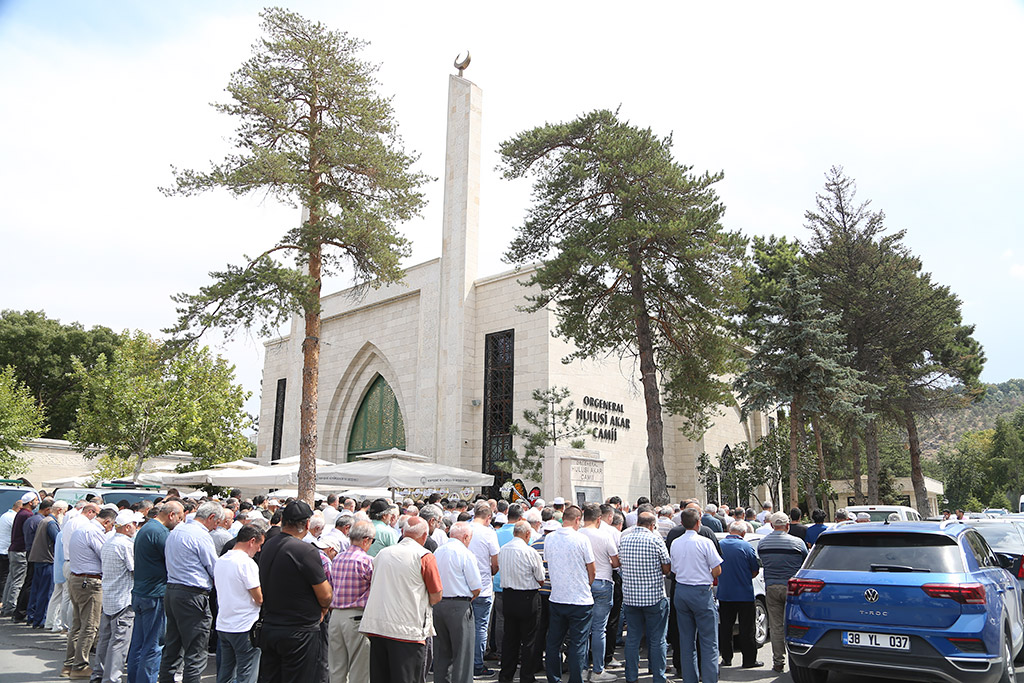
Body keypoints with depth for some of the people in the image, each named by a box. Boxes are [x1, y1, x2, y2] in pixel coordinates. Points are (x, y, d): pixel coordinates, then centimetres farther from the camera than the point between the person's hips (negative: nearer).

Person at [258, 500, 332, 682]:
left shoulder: (267, 547, 4)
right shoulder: (306, 551, -20)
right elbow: (325, 596, -16)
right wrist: (323, 609, 7)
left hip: (269, 629, 7)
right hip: (299, 633, -7)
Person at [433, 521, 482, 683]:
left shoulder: (437, 552, 10)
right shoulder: (465, 554, -10)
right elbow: (476, 588, -9)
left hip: (437, 605, 7)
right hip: (459, 606, -7)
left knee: (441, 653, 15)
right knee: (463, 653, 0)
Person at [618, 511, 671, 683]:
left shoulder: (624, 539, 2)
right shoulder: (655, 539, -11)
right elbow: (667, 569, -5)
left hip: (629, 596, 4)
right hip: (654, 596, -4)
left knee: (632, 638, 13)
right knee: (657, 640, 7)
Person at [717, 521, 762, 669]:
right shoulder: (746, 546, -10)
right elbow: (755, 571, -2)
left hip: (724, 594, 3)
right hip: (744, 594, -3)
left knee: (725, 627, 11)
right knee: (746, 629, 4)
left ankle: (726, 658, 16)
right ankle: (749, 660, 8)